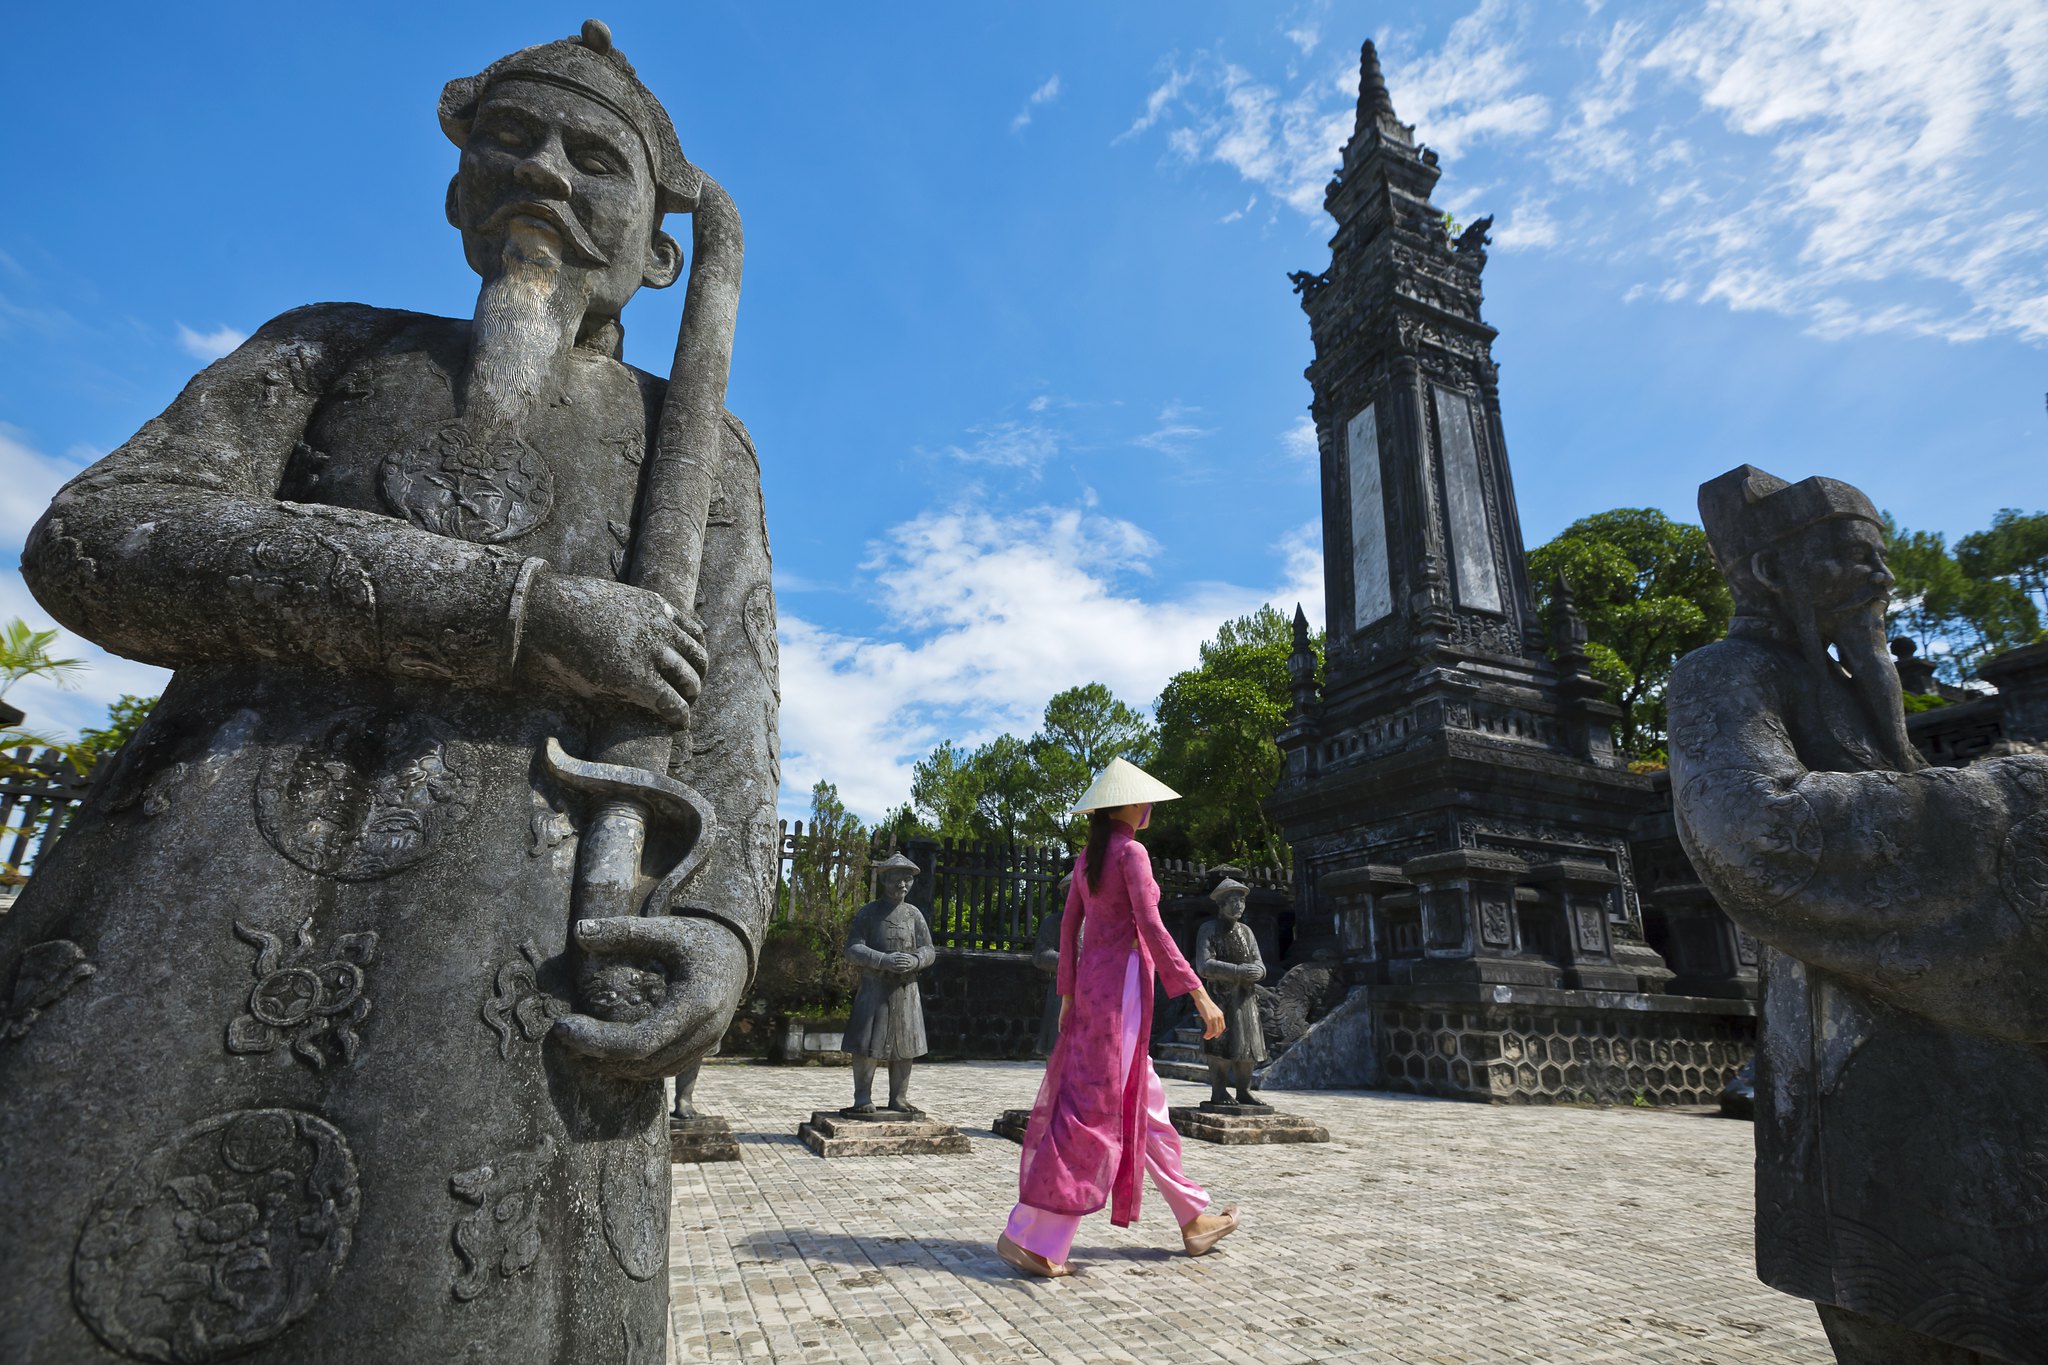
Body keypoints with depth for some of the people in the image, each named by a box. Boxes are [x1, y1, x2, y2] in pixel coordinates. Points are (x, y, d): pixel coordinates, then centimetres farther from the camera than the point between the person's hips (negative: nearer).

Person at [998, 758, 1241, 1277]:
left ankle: (1193, 1219, 28)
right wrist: (1198, 993, -17)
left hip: (1091, 981, 9)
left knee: (1144, 1105, 15)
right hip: (1122, 980, -9)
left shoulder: (1086, 859, 13)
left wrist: (1068, 995, 18)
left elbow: (1068, 928, 14)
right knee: (1097, 1109, -6)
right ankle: (1028, 1235, -3)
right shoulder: (1131, 852, -11)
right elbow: (1151, 928, -18)